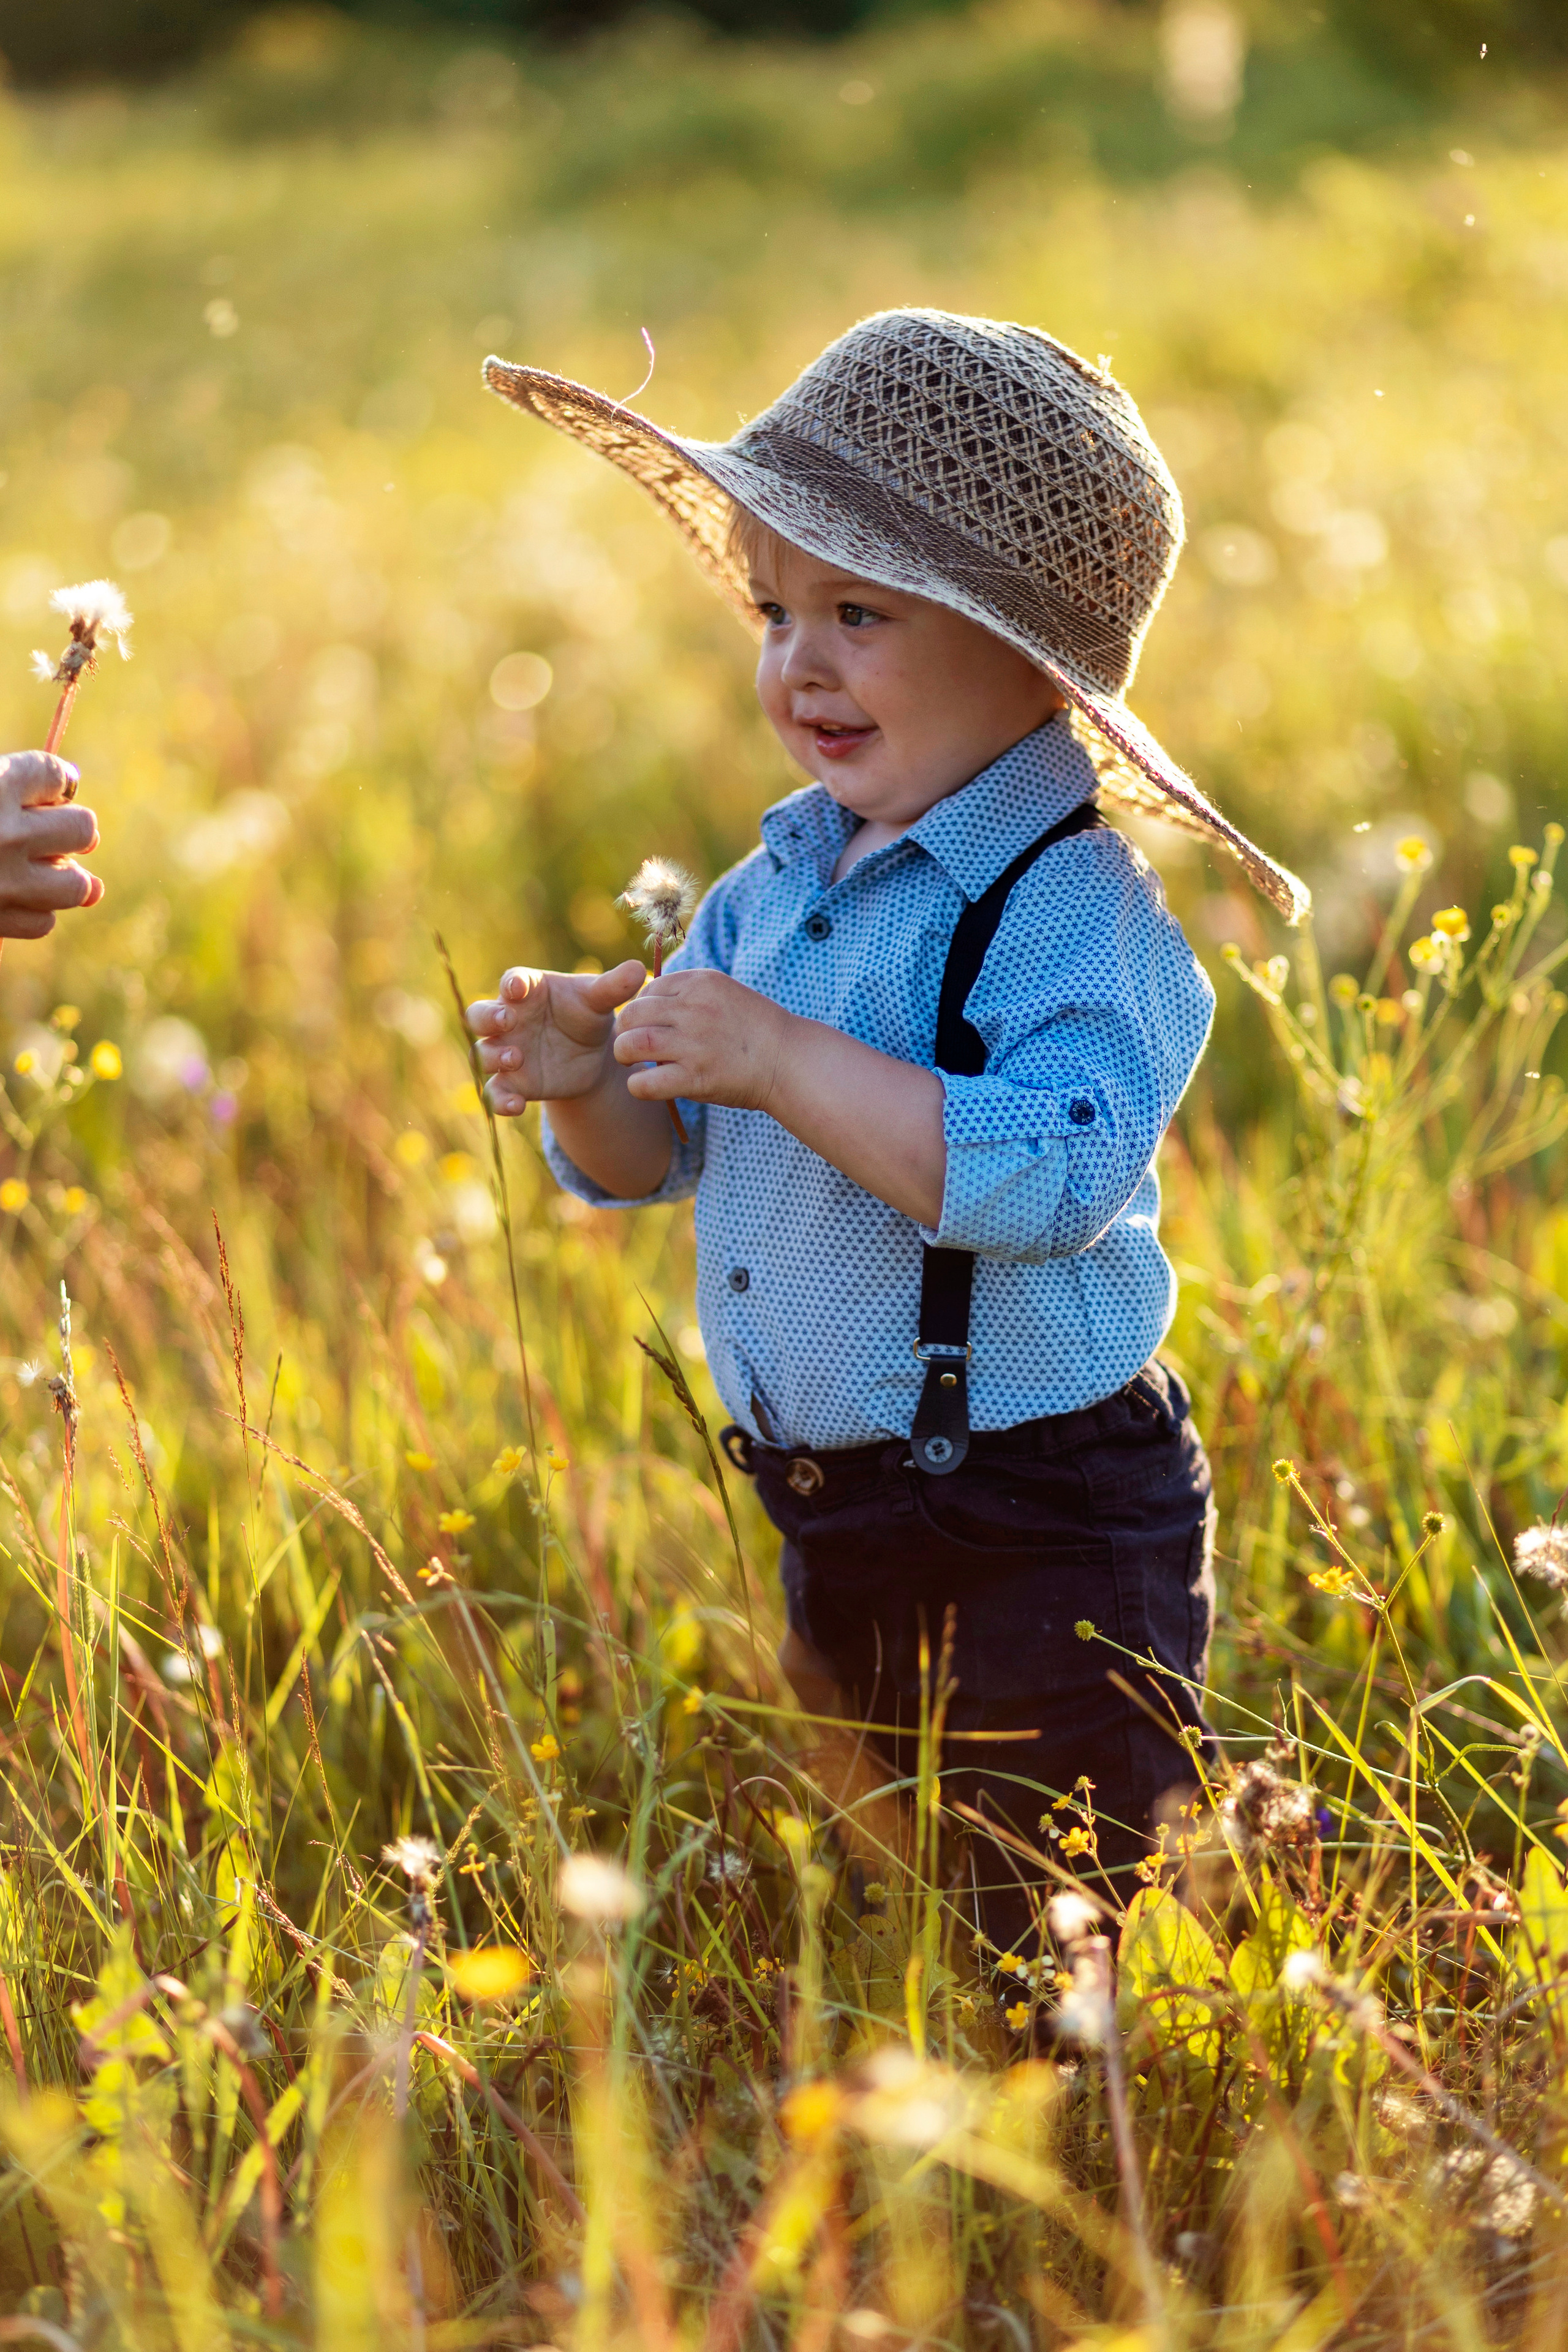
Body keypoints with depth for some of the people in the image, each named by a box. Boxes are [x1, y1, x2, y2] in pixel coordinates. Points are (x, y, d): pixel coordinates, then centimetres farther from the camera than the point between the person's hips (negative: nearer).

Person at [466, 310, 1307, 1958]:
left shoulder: (1074, 910, -18)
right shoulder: (778, 885, 6)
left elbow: (1051, 1170, -34)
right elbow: (654, 1164, 12)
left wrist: (782, 1059, -35)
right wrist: (585, 1088, -10)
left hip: (1045, 1543, -8)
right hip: (822, 1517, 8)